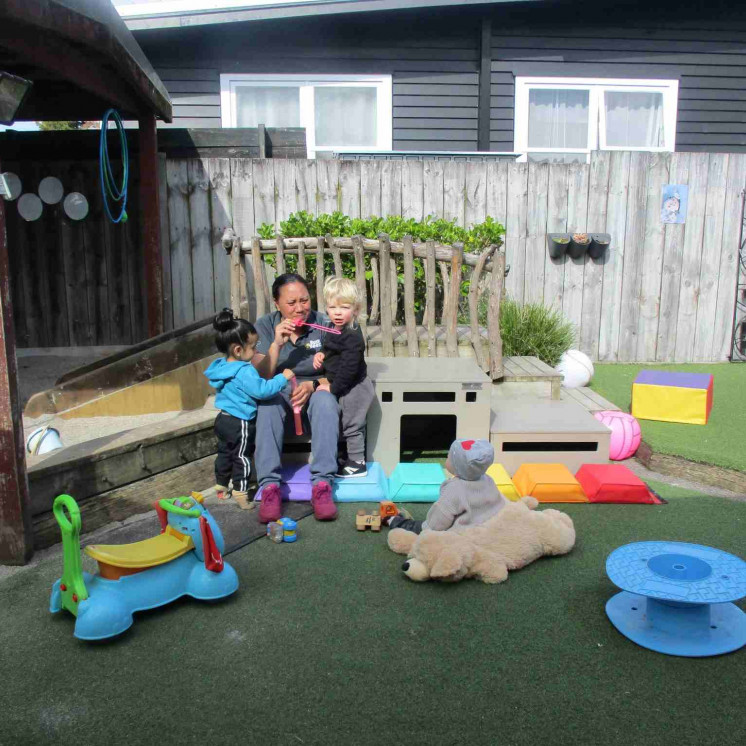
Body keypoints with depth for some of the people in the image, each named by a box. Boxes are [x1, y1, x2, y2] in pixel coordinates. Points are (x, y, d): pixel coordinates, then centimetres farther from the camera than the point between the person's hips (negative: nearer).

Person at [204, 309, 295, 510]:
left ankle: (220, 486, 35)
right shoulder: (245, 372, -26)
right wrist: (283, 378, -21)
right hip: (240, 423, -9)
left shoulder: (221, 366, 3)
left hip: (223, 419, 9)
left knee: (224, 453, 22)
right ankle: (240, 492, 11)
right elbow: (262, 390, -30)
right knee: (241, 457, 4)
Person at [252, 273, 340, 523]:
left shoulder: (323, 324, -5)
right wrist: (277, 344, -24)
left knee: (326, 402, -36)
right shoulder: (265, 325, -2)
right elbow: (260, 377, -9)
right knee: (267, 404, -35)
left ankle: (322, 484, -40)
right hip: (279, 390, 1)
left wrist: (313, 385, -27)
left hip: (316, 388, 0)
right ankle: (269, 486, -40)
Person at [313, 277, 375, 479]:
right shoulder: (336, 330, 6)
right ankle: (354, 459, 33)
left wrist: (333, 388, -19)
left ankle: (357, 463, 14)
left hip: (353, 389, -10)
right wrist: (321, 354, 2)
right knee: (353, 426, 20)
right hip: (349, 389, 10)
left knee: (352, 426, 1)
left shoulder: (352, 337, -25)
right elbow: (332, 351, 23)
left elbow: (348, 368, -27)